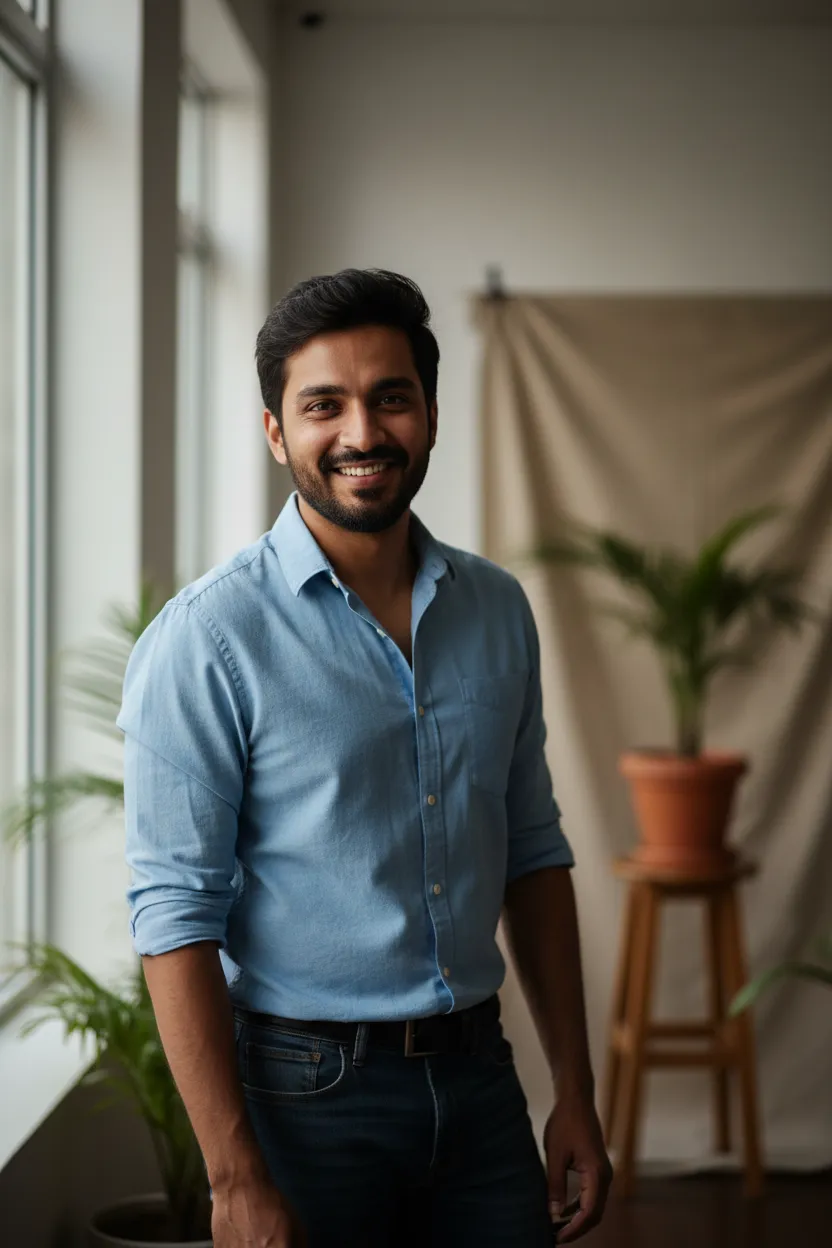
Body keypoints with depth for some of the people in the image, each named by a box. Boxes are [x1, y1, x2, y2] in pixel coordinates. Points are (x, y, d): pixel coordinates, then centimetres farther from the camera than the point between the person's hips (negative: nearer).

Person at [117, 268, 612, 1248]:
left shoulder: (497, 611, 5)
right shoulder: (205, 640, -12)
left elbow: (533, 853, 12)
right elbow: (176, 915, -14)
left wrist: (574, 1091, 9)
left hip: (479, 1076, 5)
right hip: (310, 1092, -4)